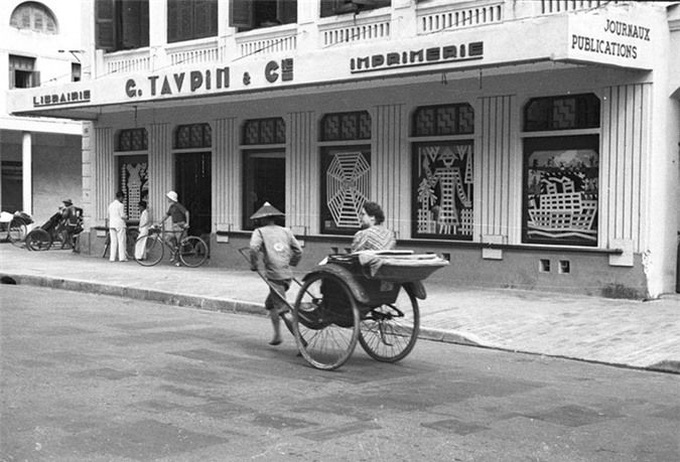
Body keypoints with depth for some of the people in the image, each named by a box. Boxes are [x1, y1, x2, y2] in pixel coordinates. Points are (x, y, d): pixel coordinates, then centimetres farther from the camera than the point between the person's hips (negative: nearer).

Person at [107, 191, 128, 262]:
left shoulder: (110, 205, 10)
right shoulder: (121, 205, -10)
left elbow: (109, 216, 15)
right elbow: (122, 216, -13)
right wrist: (126, 217, 8)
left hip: (112, 225, 6)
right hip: (120, 225, -6)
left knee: (113, 242, 7)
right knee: (121, 241, -1)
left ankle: (112, 258, 4)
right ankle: (122, 257, -3)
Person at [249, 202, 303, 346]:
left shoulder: (260, 232, 1)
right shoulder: (285, 231, 15)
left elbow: (254, 247, -18)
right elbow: (298, 250, 10)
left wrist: (254, 264, -4)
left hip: (274, 276, -6)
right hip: (287, 274, 6)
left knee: (284, 310, -6)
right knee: (270, 303, 25)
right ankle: (277, 335, 24)